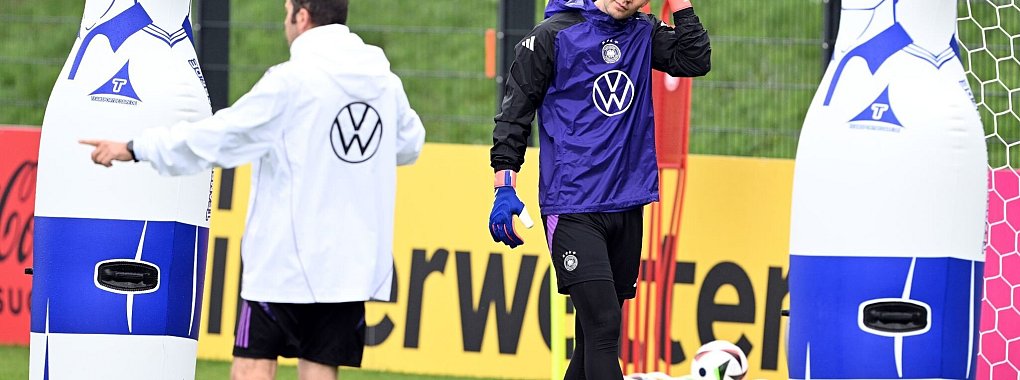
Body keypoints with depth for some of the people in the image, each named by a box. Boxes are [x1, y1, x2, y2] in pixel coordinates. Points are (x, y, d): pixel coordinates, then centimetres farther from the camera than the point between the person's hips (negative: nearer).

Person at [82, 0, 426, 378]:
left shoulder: (291, 82, -13)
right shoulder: (385, 82, 5)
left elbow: (219, 136, -13)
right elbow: (409, 144, 23)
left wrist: (134, 148, -6)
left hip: (287, 258, -6)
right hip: (354, 261, 6)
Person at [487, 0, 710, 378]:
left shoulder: (644, 34, 10)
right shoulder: (554, 35, -5)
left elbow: (696, 60, -4)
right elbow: (515, 110, -2)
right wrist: (505, 189, -9)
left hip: (627, 205, 6)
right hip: (572, 208, -6)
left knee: (597, 335, 10)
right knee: (602, 326, -16)